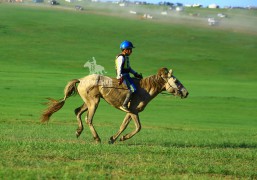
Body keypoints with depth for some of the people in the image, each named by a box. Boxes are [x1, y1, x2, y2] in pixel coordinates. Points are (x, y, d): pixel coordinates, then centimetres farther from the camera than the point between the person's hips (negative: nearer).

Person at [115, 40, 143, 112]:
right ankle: (124, 105, -26)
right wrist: (119, 78, -28)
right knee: (132, 89, -22)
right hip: (123, 76, -11)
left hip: (126, 75, 11)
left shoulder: (126, 57, 19)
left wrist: (135, 74, 20)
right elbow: (119, 68, -21)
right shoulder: (121, 57, -12)